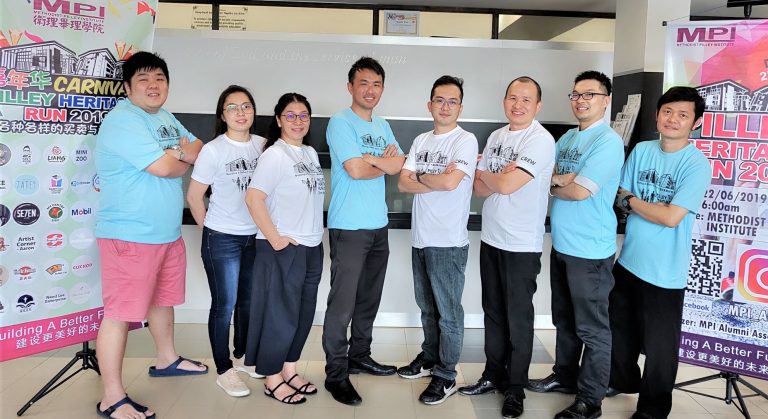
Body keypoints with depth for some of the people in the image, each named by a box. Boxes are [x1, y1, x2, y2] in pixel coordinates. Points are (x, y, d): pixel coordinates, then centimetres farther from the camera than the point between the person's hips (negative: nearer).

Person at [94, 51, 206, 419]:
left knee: (163, 298, 22)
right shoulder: (122, 120, -15)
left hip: (168, 232, 9)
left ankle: (167, 359, 42)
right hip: (129, 235, -9)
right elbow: (162, 167, -24)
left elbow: (198, 149, 14)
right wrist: (183, 158, -2)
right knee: (120, 313, -4)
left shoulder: (165, 117, 14)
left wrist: (181, 153, -8)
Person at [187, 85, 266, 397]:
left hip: (256, 237, 5)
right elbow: (194, 197, -5)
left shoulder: (263, 145, 1)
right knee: (225, 305, 4)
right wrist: (211, 230, 1)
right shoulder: (213, 150, -10)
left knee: (249, 301, 16)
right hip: (222, 240, -4)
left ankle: (242, 356, 36)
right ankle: (224, 370, 19)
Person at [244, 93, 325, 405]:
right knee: (281, 314, 3)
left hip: (312, 247, 7)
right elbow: (253, 198, -19)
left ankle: (289, 370, 30)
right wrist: (275, 239, -18)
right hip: (283, 249, -7)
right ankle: (272, 379, 19)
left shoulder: (311, 153, 11)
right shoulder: (274, 155, -12)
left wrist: (314, 233, 11)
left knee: (304, 313, 14)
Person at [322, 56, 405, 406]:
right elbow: (356, 171, -18)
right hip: (349, 227, -7)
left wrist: (370, 158, -13)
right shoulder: (340, 123, -8)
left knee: (369, 299, 16)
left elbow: (400, 164, 3)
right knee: (342, 303, -4)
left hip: (378, 225, 8)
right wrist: (386, 163, -2)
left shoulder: (382, 126, 15)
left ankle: (359, 357, 30)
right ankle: (336, 374, 7)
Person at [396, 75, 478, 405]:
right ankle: (429, 358, 37)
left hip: (448, 242, -6)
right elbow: (403, 183, 3)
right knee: (427, 307, 20)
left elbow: (450, 183, -23)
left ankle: (446, 376, 18)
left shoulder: (466, 141, -9)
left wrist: (420, 177, -6)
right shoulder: (421, 141, 11)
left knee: (448, 312, 5)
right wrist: (437, 180, -12)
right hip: (421, 238, 7)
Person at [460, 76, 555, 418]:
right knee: (493, 311, 16)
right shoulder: (496, 137, 9)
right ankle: (493, 374, 31)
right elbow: (480, 188, 5)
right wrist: (500, 176, -15)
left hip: (521, 244, -7)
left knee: (518, 318, 4)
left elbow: (508, 185, -22)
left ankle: (515, 389, 19)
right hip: (490, 237, 7)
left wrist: (485, 173, -3)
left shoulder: (540, 140, -14)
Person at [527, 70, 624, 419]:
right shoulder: (567, 138, 12)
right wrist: (563, 179, -13)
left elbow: (580, 191, -23)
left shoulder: (608, 141, -14)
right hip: (561, 245, 8)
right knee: (564, 319, 20)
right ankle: (565, 376, 37)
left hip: (590, 251, -8)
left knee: (591, 328, 3)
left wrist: (553, 183, -4)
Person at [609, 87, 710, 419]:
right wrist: (637, 204, -16)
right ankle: (622, 381, 48)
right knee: (620, 329, 23)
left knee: (658, 345, 9)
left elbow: (672, 217, -21)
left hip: (664, 272, -5)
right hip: (628, 261, 6)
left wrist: (632, 201, -9)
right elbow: (620, 198, 4)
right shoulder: (641, 150, 2)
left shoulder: (697, 164, -15)